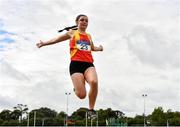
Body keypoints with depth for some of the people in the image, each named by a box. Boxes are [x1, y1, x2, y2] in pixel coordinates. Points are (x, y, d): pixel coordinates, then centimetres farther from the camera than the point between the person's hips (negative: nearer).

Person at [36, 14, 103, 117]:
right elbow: (57, 39, 26)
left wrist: (99, 48, 24)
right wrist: (44, 43, 28)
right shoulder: (72, 33, 15)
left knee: (94, 82, -32)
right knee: (81, 95, -15)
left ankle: (91, 109, -15)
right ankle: (76, 88, 25)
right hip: (76, 64, -3)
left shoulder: (89, 36, 24)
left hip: (89, 64, 3)